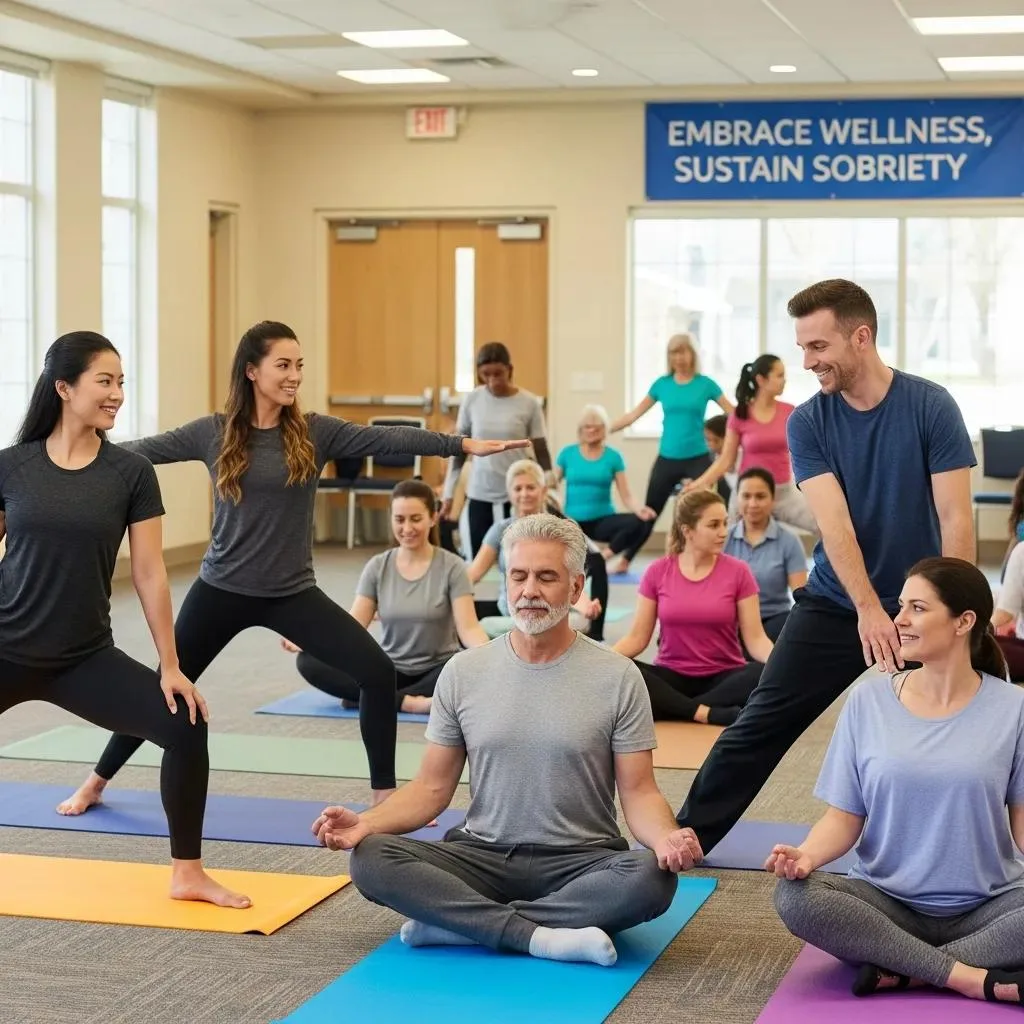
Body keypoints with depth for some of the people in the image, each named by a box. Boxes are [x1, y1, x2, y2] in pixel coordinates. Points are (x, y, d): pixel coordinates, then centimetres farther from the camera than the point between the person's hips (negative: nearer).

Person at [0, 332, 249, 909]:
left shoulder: (131, 473, -3)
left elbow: (149, 573, -1)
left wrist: (171, 666, -1)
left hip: (87, 658, 1)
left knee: (187, 728, -11)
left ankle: (188, 874, 7)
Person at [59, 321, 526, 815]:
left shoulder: (315, 432, -5)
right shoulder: (214, 433, -5)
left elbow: (388, 438, -15)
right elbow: (143, 450, -2)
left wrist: (466, 444, -24)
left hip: (292, 593, 1)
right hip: (222, 590, -1)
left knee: (377, 671, -12)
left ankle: (385, 795, 2)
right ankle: (96, 781, 33)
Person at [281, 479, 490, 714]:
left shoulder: (451, 567, -5)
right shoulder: (378, 567, 3)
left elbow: (468, 628, -13)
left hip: (438, 670, -2)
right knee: (309, 661, -21)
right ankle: (407, 701, -28)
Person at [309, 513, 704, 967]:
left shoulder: (618, 678, -3)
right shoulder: (463, 673, 4)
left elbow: (638, 792, -4)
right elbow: (432, 788, 6)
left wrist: (667, 838, -26)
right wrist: (365, 823, -13)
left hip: (580, 862, -2)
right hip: (482, 856, 2)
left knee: (651, 878, -34)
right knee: (371, 858, -23)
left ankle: (460, 924, -26)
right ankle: (539, 936, -30)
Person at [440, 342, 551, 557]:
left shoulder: (529, 404, -6)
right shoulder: (472, 400, 0)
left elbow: (541, 453, -1)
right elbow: (459, 450, 8)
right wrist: (448, 493, 6)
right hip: (479, 495, 2)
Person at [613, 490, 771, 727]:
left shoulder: (737, 572, -3)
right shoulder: (657, 573, -1)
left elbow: (755, 638, -6)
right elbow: (637, 638, 0)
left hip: (723, 678, 0)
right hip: (672, 677, 0)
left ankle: (674, 707, -25)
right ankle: (708, 714, -30)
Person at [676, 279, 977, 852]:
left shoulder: (932, 408, -12)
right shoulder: (808, 423, -7)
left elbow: (956, 518, -15)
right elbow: (834, 522, -18)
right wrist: (869, 610, -30)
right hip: (834, 605, 2)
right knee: (760, 728, 0)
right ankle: (688, 838, 9)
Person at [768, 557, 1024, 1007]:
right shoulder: (869, 700, 1)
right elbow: (845, 817, 2)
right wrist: (806, 855, -19)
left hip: (986, 907, -1)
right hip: (886, 901, 1)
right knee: (795, 896, -28)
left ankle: (899, 971, -19)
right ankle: (974, 979, -25)